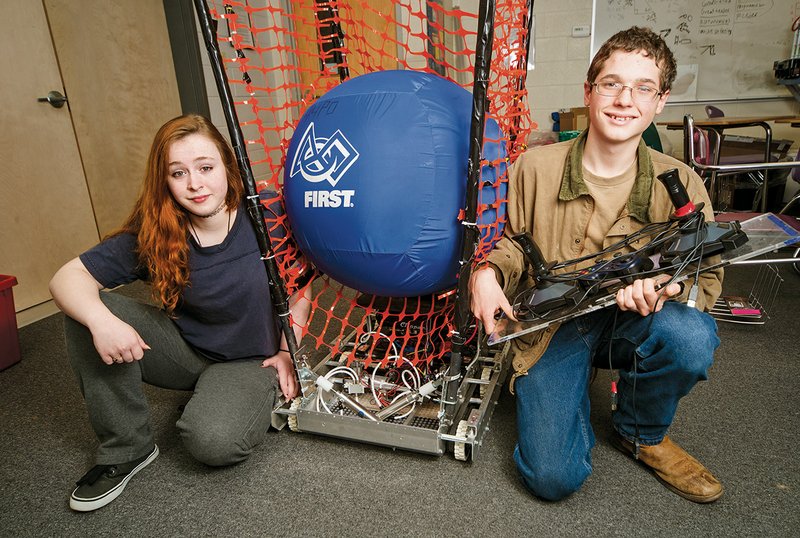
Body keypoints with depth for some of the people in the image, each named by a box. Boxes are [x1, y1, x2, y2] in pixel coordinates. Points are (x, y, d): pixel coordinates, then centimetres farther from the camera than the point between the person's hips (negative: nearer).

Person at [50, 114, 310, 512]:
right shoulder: (152, 236, -14)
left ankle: (262, 399, 5)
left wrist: (287, 352, -10)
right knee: (87, 310, -18)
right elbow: (68, 276, -14)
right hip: (184, 348, 4)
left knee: (214, 441, -32)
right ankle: (126, 449, -5)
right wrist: (101, 320, -35)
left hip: (249, 360, -3)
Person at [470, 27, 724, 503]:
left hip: (630, 323, 2)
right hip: (549, 327, -2)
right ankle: (575, 395, 19)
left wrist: (664, 286, -25)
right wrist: (488, 272, -18)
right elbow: (512, 243, 5)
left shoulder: (680, 183, -6)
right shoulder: (536, 167, -8)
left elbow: (708, 280, -2)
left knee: (692, 335, -34)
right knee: (554, 477, -17)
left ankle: (641, 433, 1)